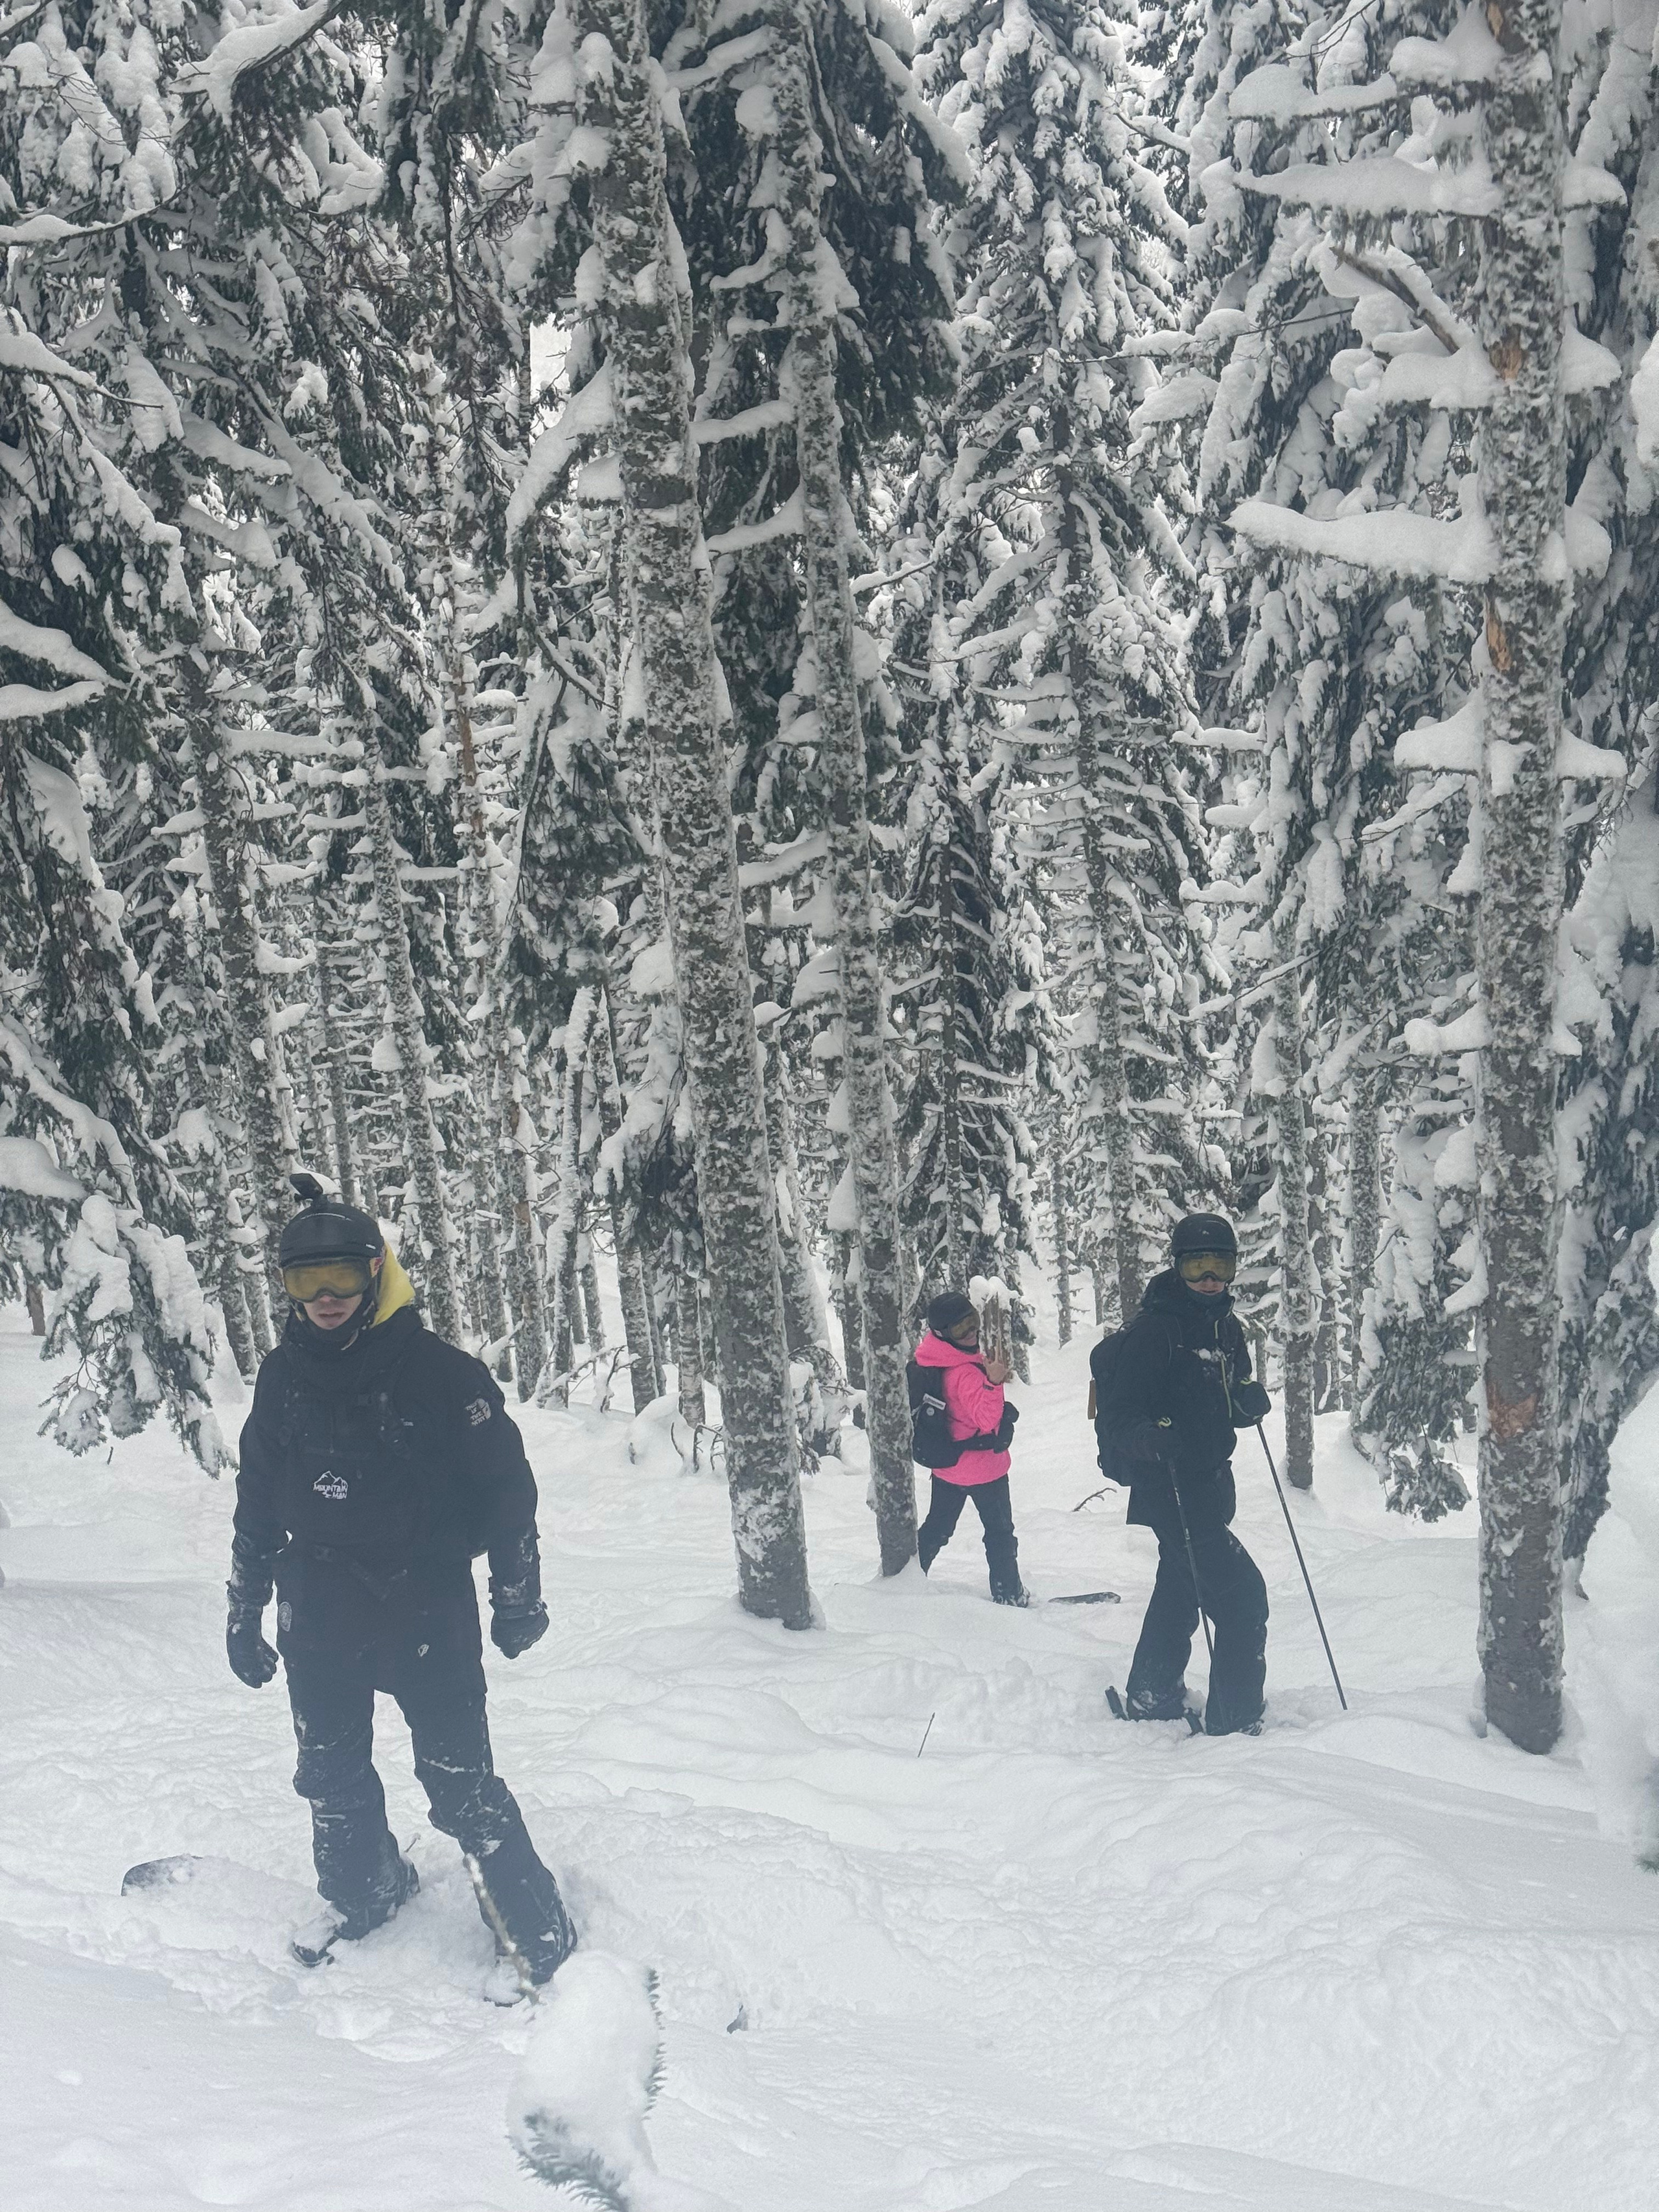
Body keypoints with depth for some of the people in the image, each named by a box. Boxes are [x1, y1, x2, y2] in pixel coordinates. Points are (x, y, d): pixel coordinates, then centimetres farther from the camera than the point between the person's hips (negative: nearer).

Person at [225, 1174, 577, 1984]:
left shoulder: (440, 1371, -11)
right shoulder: (283, 1376, 3)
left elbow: (505, 1486, -4)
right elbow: (257, 1501, 14)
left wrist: (517, 1597, -1)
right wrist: (244, 1611, 16)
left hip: (428, 1607, -5)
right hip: (319, 1613, 5)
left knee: (461, 1782, -5)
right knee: (332, 1779, 16)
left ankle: (543, 1947, 6)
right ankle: (361, 1897, 40)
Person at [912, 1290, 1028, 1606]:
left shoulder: (932, 1358, -5)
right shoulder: (965, 1373, -30)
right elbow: (987, 1418, -35)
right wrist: (994, 1382, -46)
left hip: (947, 1464, 8)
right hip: (983, 1467, -8)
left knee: (937, 1527, 21)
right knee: (1000, 1531, 9)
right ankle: (1008, 1593, 17)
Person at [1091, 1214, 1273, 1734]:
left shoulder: (1226, 1328, 7)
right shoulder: (1154, 1331, -18)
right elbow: (1118, 1420, -20)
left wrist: (1251, 1400, -6)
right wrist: (1153, 1438, -40)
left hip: (1211, 1483, 9)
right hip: (1169, 1489, -9)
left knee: (1180, 1590, 21)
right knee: (1242, 1596, -10)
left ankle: (1151, 1701, 38)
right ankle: (1235, 1721, 0)